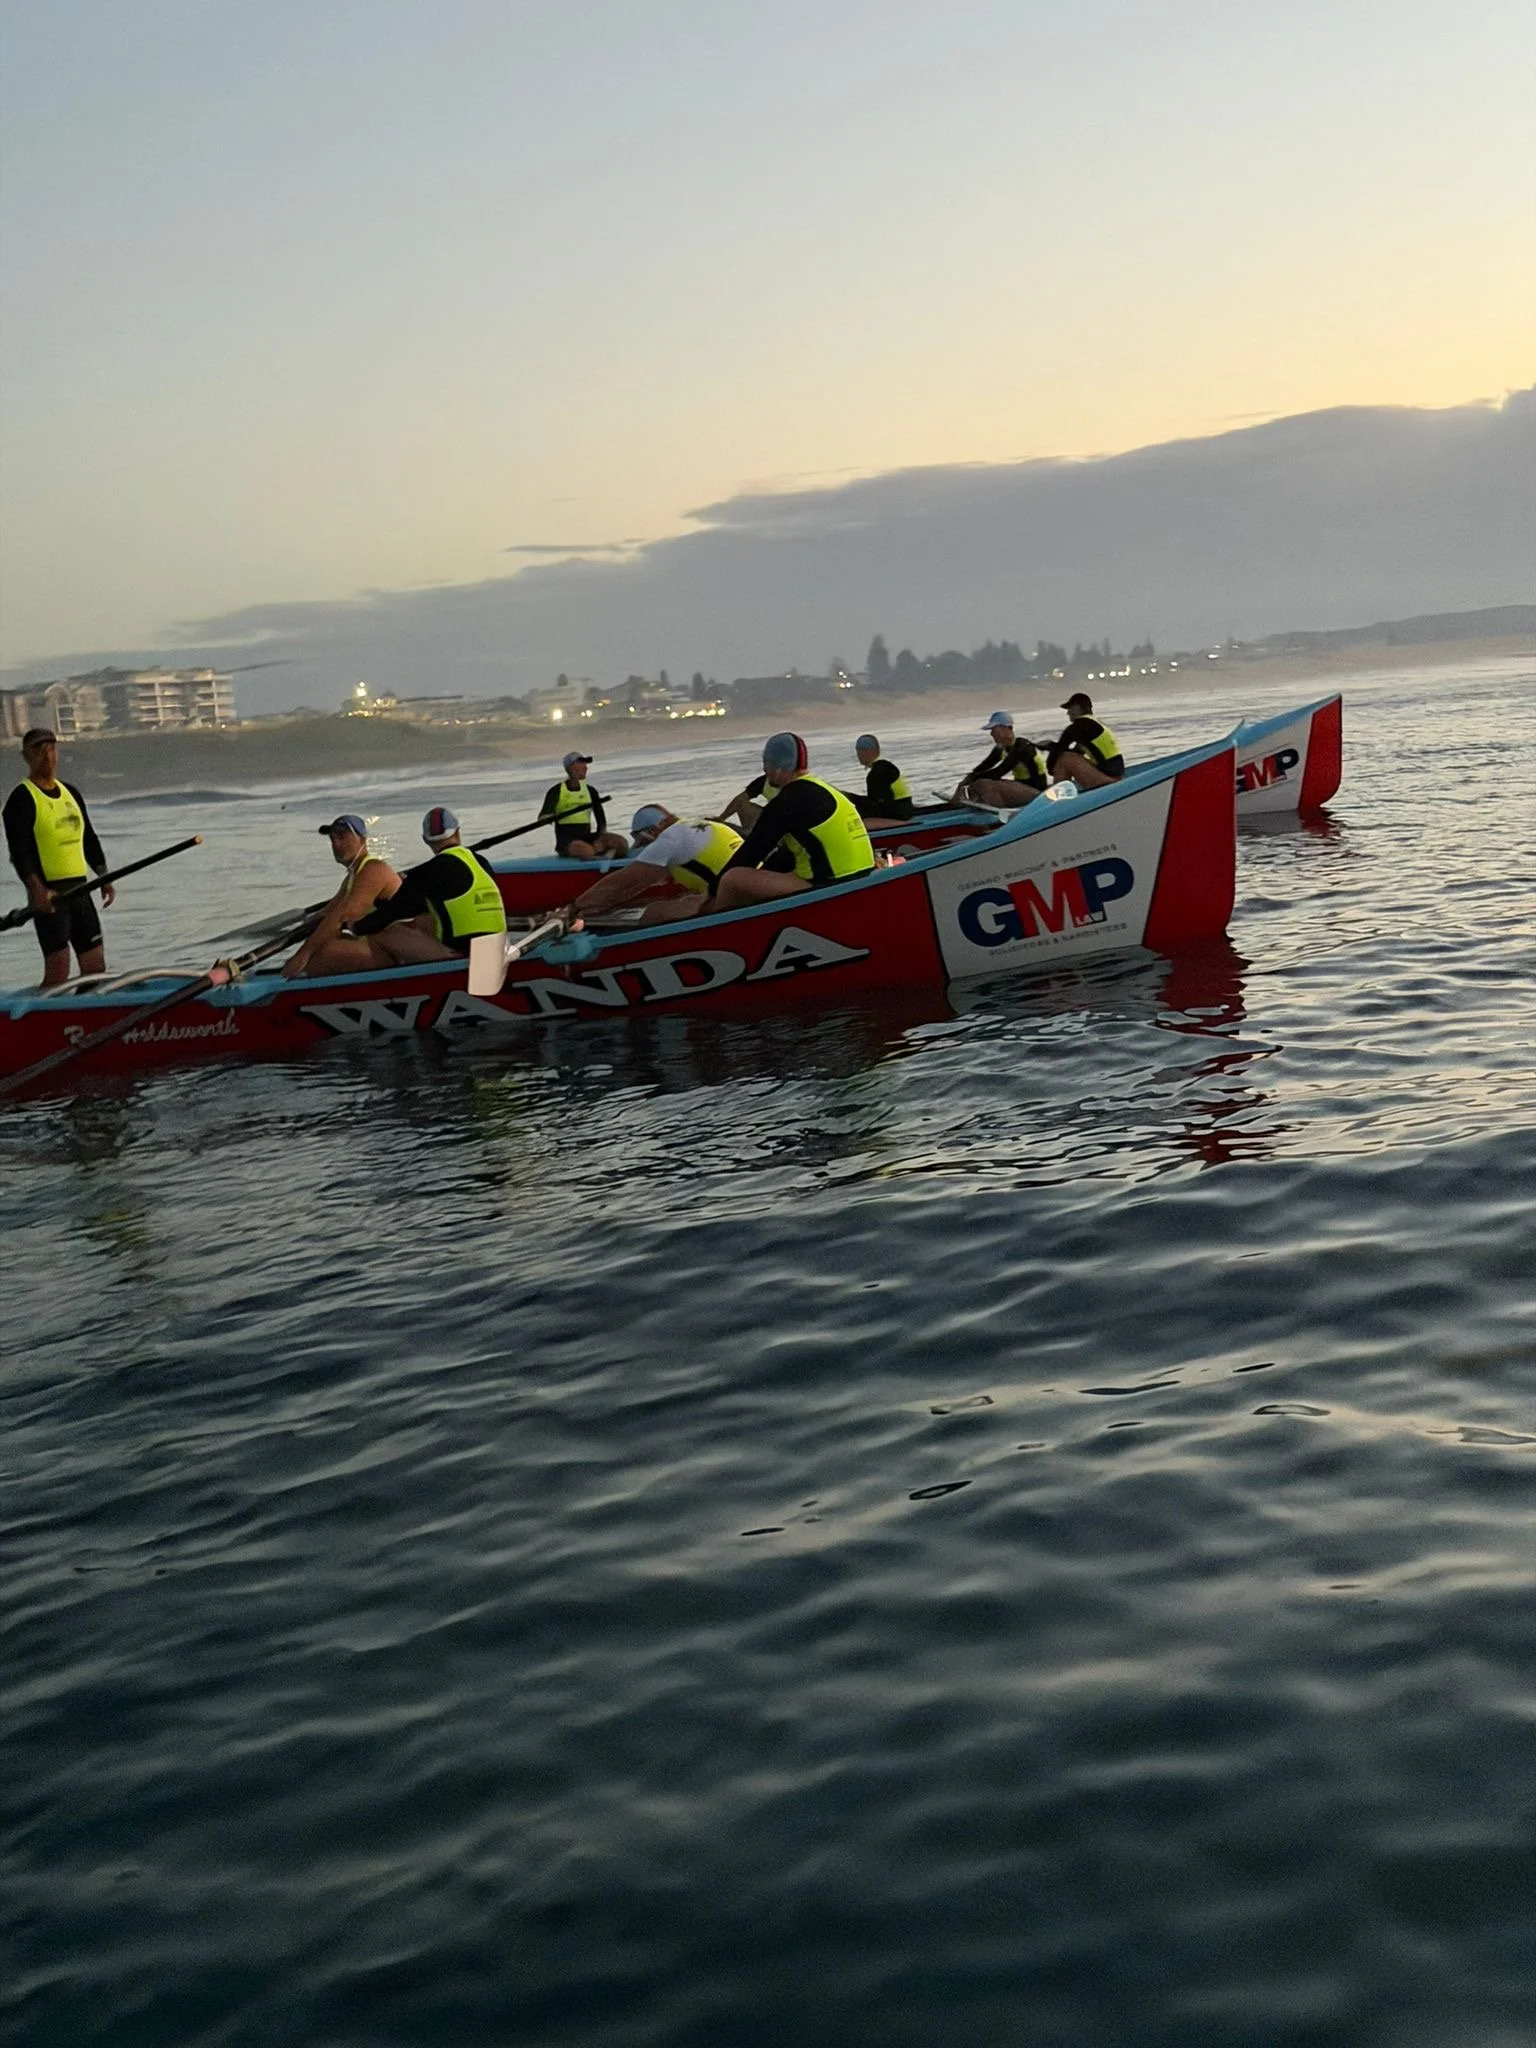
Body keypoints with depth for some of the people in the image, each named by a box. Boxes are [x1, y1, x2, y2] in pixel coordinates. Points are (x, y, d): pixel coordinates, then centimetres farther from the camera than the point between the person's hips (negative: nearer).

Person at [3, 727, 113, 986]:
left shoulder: (71, 793, 16)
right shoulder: (21, 799, -6)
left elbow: (89, 839, 20)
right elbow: (18, 850, -15)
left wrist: (104, 877, 8)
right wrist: (36, 889, -28)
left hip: (79, 890, 7)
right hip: (48, 895, -7)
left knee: (96, 966, 7)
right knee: (58, 970, -13)